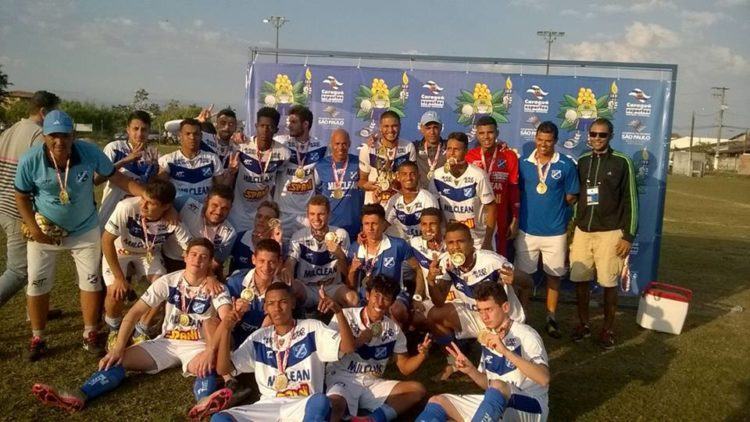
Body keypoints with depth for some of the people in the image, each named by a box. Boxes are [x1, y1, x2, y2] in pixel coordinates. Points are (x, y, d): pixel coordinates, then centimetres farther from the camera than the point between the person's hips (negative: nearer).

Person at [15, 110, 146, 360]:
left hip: (85, 229, 0)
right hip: (45, 229, 0)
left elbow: (115, 177, -13)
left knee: (91, 281, 8)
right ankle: (37, 339, 25)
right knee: (37, 284, 7)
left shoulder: (90, 152, -23)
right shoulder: (30, 160, -22)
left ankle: (90, 334, 25)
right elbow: (22, 197, -8)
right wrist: (34, 229, -17)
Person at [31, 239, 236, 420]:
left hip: (196, 346, -4)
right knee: (118, 360, -17)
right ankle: (79, 396, -38)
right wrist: (118, 347, -17)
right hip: (165, 342, 4)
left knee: (206, 367, -39)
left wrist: (211, 350, -40)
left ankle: (205, 401, -70)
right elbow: (135, 312, -6)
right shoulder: (169, 281, -3)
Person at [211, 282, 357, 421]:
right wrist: (225, 330, -6)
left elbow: (348, 347, -7)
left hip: (304, 407, -3)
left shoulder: (312, 328, 4)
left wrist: (338, 311, -22)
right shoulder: (259, 337, 13)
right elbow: (223, 369, 7)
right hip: (268, 407, 3)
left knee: (320, 401, -38)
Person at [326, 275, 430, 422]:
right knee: (336, 405, -41)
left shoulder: (394, 329, 9)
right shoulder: (345, 316, -3)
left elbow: (405, 367, 10)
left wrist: (422, 354, -11)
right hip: (341, 379, -5)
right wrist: (363, 338, -13)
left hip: (373, 384, 6)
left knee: (418, 390, -19)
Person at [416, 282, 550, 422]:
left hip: (530, 408, -7)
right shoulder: (488, 337, 9)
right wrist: (471, 370, -5)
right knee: (437, 401, -7)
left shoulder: (526, 335, -11)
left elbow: (544, 379, -26)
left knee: (498, 386, -38)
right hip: (497, 405, 7)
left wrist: (505, 351, -32)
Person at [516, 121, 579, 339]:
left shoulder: (566, 165, -4)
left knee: (553, 274, 11)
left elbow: (571, 197, 1)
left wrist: (554, 206, -6)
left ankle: (551, 318, 26)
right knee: (523, 274, 10)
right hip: (527, 229, 1)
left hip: (555, 231, -1)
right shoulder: (524, 163, 1)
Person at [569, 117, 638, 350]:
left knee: (609, 283, 2)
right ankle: (584, 324, 22)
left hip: (610, 233, -3)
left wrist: (628, 235, -8)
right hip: (582, 231, 4)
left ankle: (608, 329, 18)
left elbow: (630, 201, -4)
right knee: (579, 280, 5)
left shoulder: (622, 162, -4)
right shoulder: (582, 162, 8)